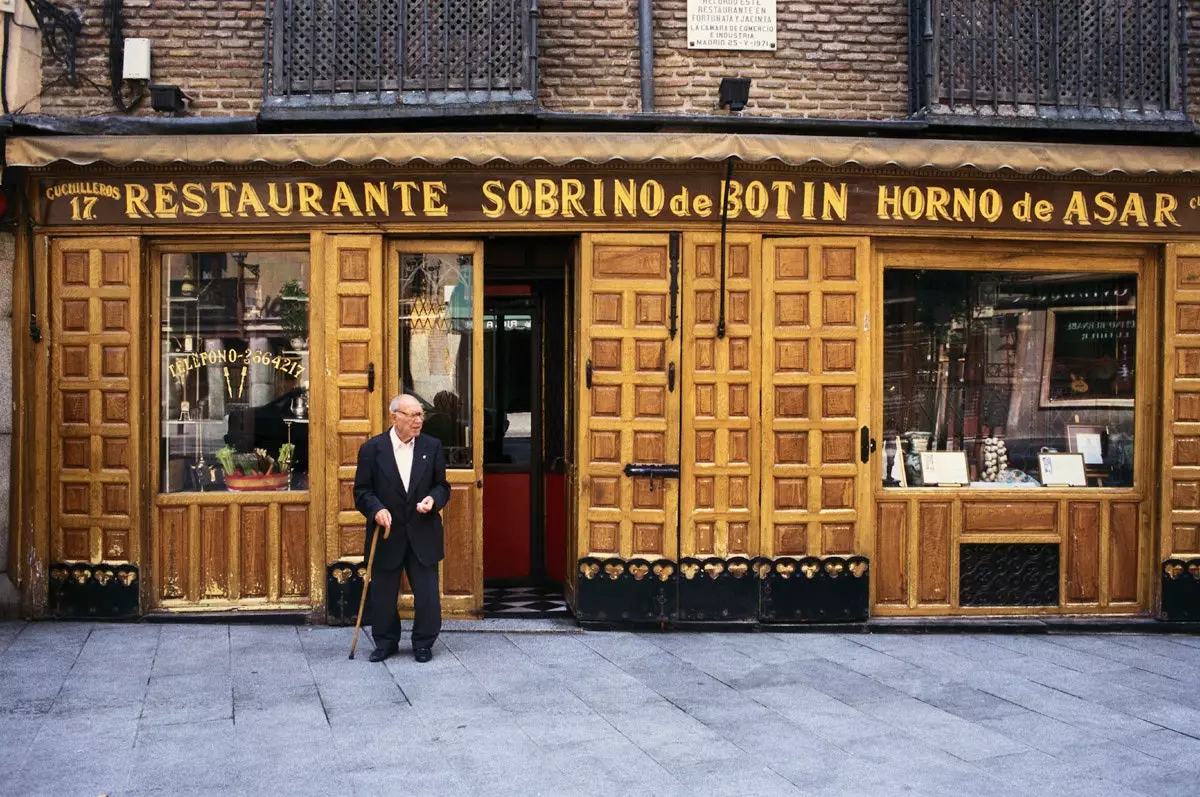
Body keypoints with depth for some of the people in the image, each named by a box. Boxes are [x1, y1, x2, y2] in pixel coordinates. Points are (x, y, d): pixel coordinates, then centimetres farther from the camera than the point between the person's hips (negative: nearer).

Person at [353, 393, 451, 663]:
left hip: (423, 535, 1)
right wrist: (376, 509, -19)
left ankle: (423, 643, 19)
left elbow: (442, 486, 8)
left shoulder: (433, 447, 4)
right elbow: (362, 490, -2)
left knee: (427, 594, 2)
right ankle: (386, 641, 26)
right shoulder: (372, 448, -2)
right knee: (382, 594, 8)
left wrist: (433, 499, -14)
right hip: (387, 534, -1)